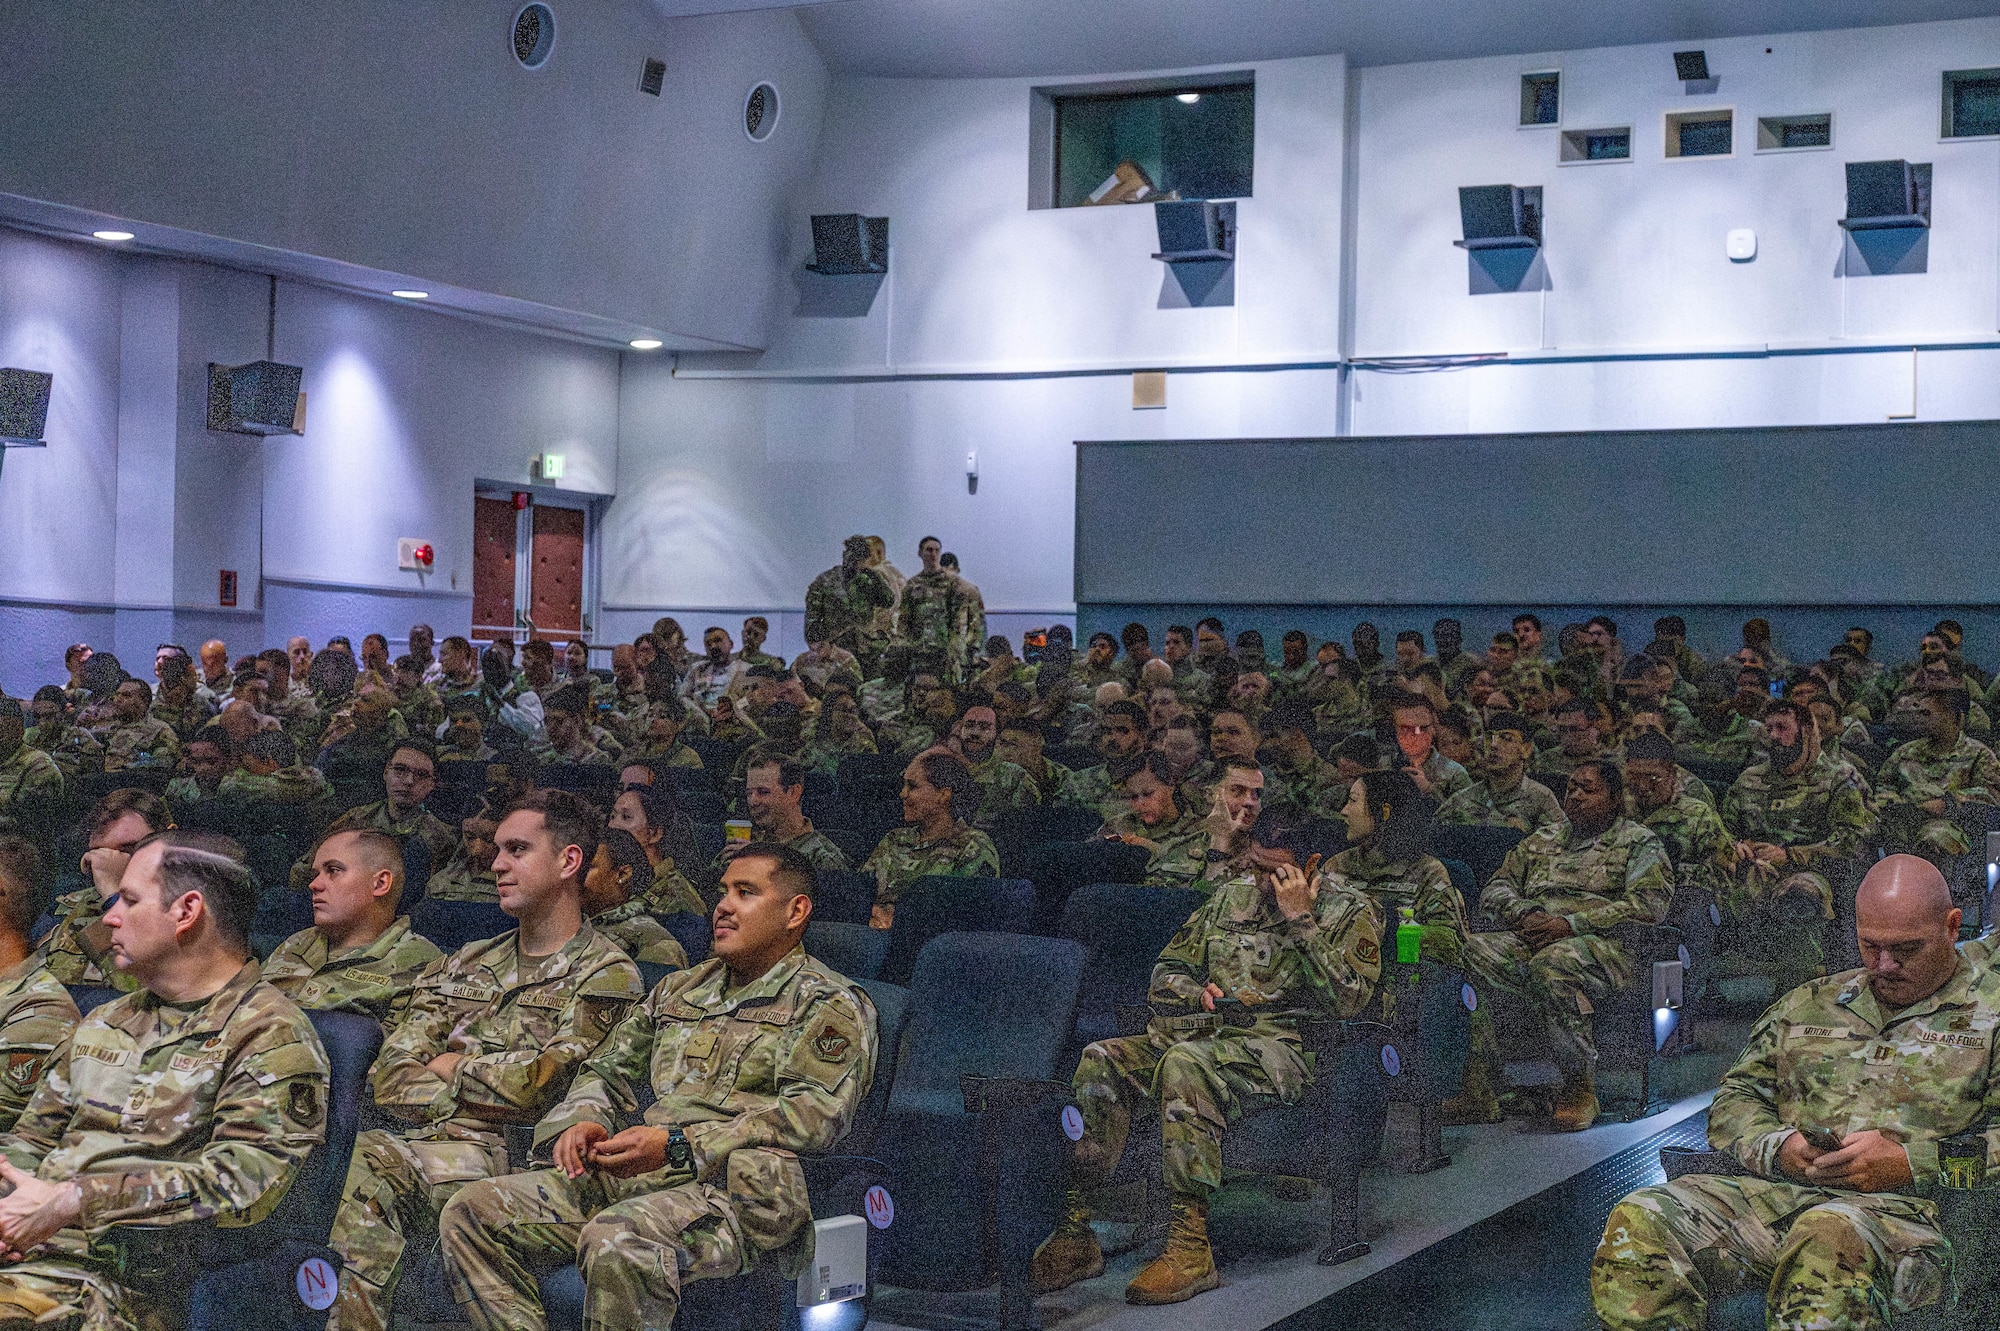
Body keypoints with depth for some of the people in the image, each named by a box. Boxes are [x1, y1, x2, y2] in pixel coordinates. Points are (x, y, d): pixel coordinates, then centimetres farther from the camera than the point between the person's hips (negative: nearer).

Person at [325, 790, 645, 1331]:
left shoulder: (605, 976, 3)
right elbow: (390, 1079, 11)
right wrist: (490, 1092, -4)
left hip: (506, 1154, -5)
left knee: (374, 1162, -33)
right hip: (426, 1141, 5)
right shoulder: (465, 965, 23)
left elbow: (536, 1086, -10)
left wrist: (452, 1068, 6)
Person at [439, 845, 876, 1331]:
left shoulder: (831, 1004, 6)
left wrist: (679, 1145, -18)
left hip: (745, 1186, -7)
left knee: (616, 1241, -39)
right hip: (636, 1176, 7)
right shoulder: (679, 989, 28)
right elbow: (608, 1070, 30)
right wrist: (582, 1121, 3)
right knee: (470, 1215, -12)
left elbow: (816, 1112, -10)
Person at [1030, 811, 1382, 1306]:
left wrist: (1299, 920, -12)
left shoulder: (1349, 913, 5)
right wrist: (1196, 992, 0)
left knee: (1185, 1065, -37)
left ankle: (1190, 1247, -40)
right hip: (1207, 1034, 6)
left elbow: (1346, 1000, -12)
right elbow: (1167, 971, 23)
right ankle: (1074, 1233, -25)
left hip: (1279, 1047, -6)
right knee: (1101, 1062, -22)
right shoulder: (1231, 897, 21)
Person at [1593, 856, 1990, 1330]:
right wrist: (1779, 1147, 1)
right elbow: (1735, 1099, 25)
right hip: (1775, 1192, 5)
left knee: (1829, 1238, -43)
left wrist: (1910, 1163, -12)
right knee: (1637, 1223, -25)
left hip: (1907, 1208, -4)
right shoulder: (1808, 1004, 27)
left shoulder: (1989, 1014, 12)